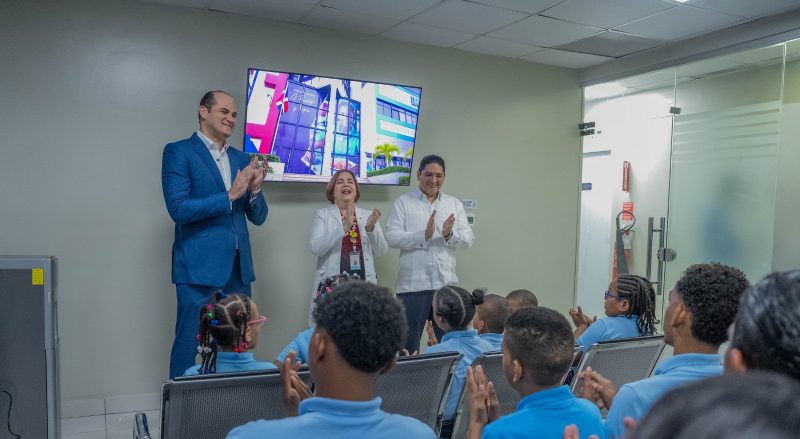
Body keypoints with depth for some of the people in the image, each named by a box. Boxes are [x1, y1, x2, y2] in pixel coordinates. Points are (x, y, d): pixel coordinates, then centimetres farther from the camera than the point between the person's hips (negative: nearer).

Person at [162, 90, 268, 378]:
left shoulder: (241, 159, 15)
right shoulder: (178, 152, -2)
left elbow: (258, 217, 14)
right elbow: (179, 209, -13)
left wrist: (254, 189, -6)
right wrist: (230, 195, -16)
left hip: (238, 268, 6)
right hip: (199, 267, -6)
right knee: (190, 344, 2)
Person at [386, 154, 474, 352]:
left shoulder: (454, 204, 13)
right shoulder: (403, 202, 3)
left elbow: (468, 239, 6)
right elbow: (391, 237, -8)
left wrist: (450, 234, -15)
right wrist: (424, 235, -19)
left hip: (447, 284, 3)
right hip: (413, 285, -3)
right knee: (409, 345, 4)